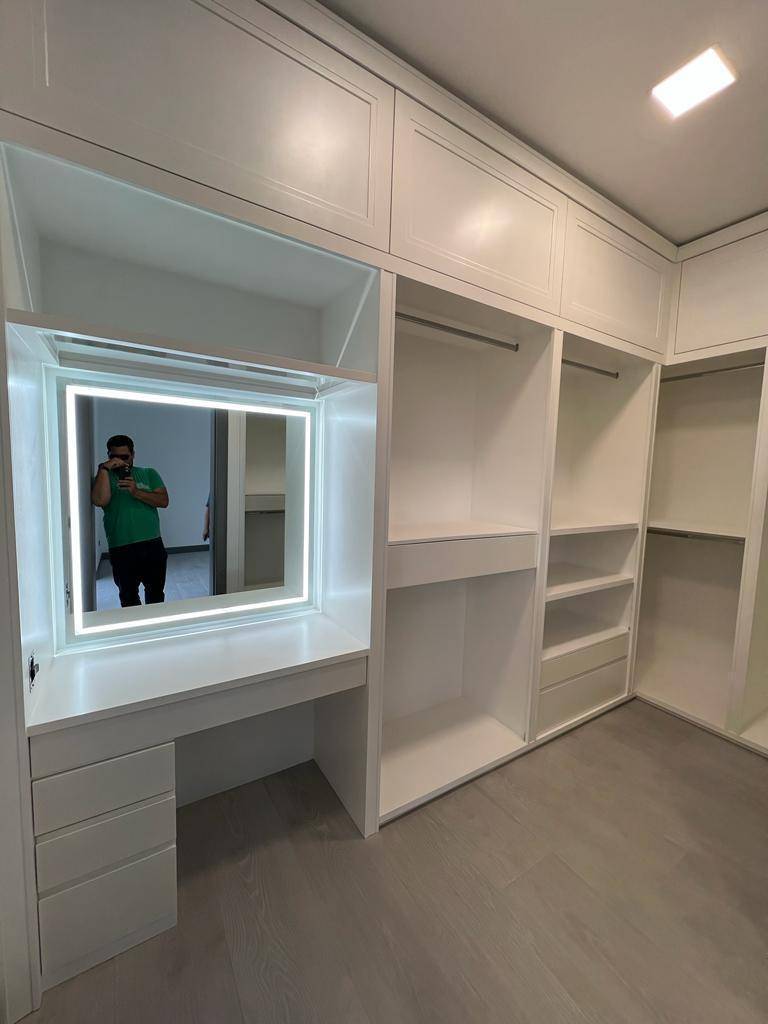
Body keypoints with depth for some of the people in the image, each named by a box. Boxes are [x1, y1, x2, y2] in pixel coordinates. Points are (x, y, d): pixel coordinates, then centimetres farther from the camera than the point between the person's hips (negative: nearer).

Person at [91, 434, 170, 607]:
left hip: (152, 545, 1)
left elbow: (163, 501, -5)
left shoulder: (149, 474, 8)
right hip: (121, 549, -1)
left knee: (156, 593, 16)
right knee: (128, 597, 12)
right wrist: (104, 469, -16)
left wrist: (136, 492, -17)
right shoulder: (104, 477, 4)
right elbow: (100, 500, -17)